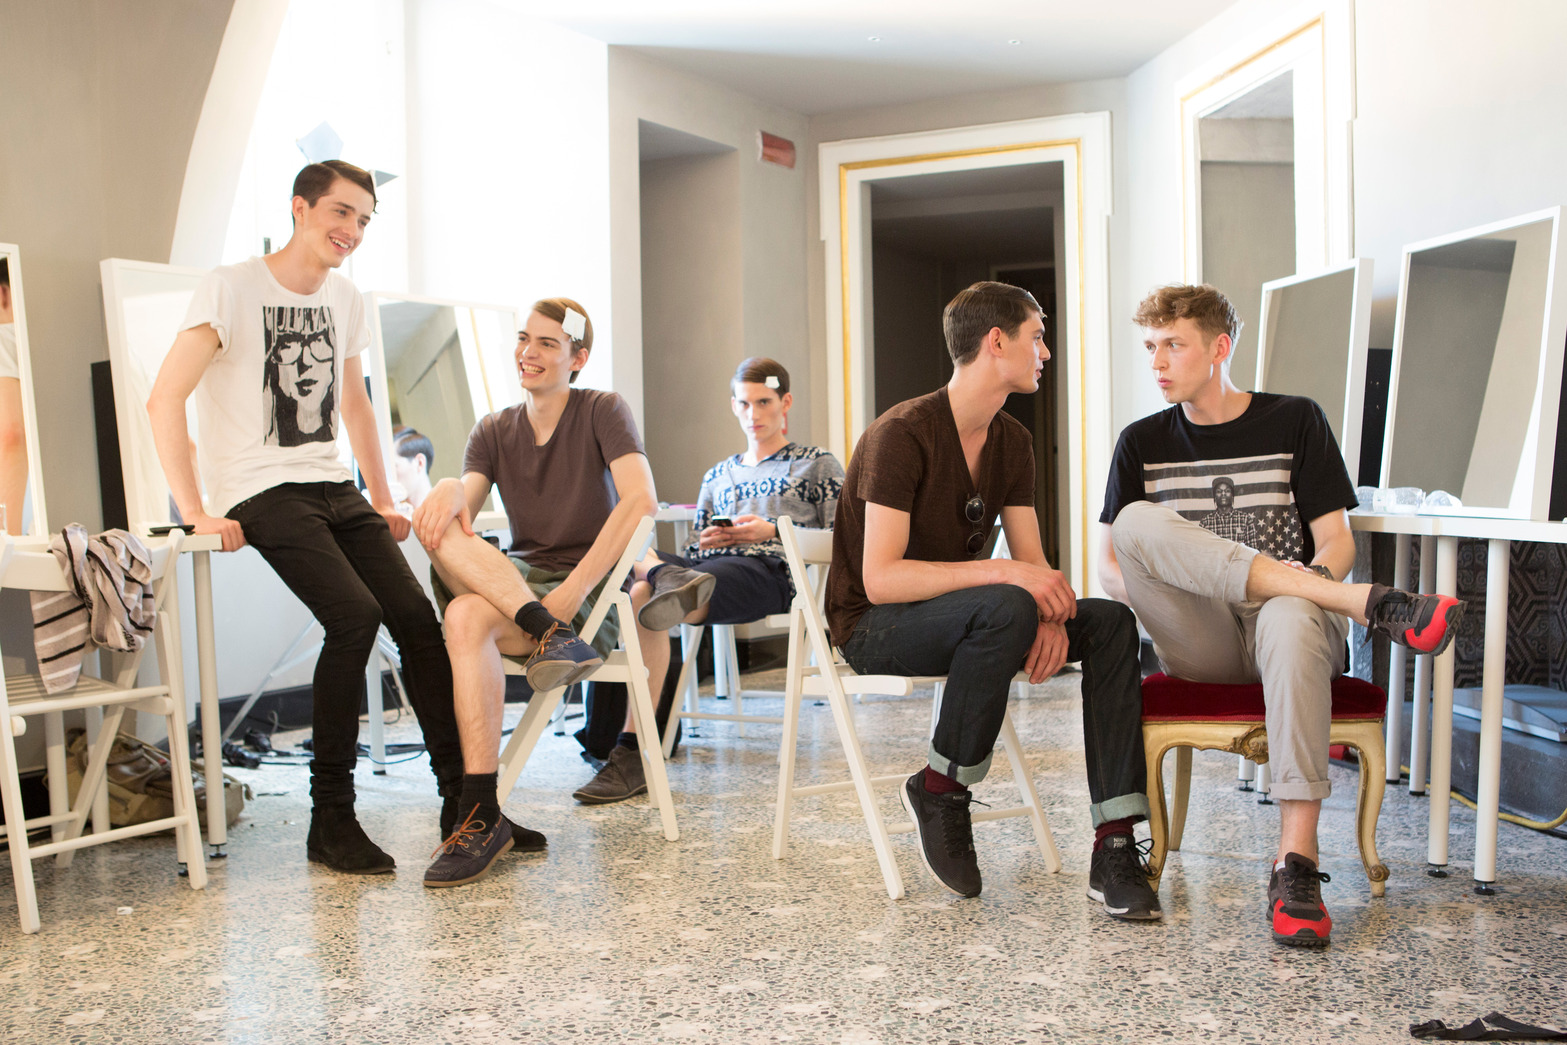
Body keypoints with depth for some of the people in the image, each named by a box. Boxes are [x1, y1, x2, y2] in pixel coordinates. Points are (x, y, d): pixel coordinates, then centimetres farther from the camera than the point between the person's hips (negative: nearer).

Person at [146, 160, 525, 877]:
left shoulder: (344, 299, 16)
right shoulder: (232, 288, -6)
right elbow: (164, 400, -12)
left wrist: (382, 500, 21)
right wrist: (196, 512, -17)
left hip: (335, 490, 6)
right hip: (261, 492, -6)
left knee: (417, 618, -10)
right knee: (354, 616, -25)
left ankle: (465, 806, -4)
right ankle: (330, 821, -13)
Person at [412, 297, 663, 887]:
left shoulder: (603, 412, 1)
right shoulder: (494, 432, 16)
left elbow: (640, 501, -17)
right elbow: (467, 499, -1)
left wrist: (570, 593, -24)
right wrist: (450, 489, -27)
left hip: (595, 593, -5)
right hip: (517, 580, 5)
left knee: (468, 616, -32)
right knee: (436, 525, -23)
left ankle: (482, 815, -30)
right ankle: (552, 636, -37)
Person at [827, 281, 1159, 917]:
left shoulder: (1012, 442, 6)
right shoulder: (902, 434, -19)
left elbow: (1032, 562, 3)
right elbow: (881, 579, -26)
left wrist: (1051, 612, -21)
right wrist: (1004, 572, -33)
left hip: (956, 615, 8)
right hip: (874, 627, -7)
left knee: (1111, 624, -12)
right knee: (1006, 608, -36)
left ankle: (1115, 847, -17)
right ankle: (940, 792, -16)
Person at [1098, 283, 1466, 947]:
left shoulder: (1295, 421, 8)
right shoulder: (1143, 442, 13)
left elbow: (1337, 545, 3)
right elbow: (1110, 564, 10)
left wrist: (1300, 591, -18)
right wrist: (1154, 592, -12)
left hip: (1286, 626, -2)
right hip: (1195, 646, 2)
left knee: (1290, 618, -40)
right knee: (1138, 520, -27)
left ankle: (1296, 861, -40)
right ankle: (1369, 605, -33)